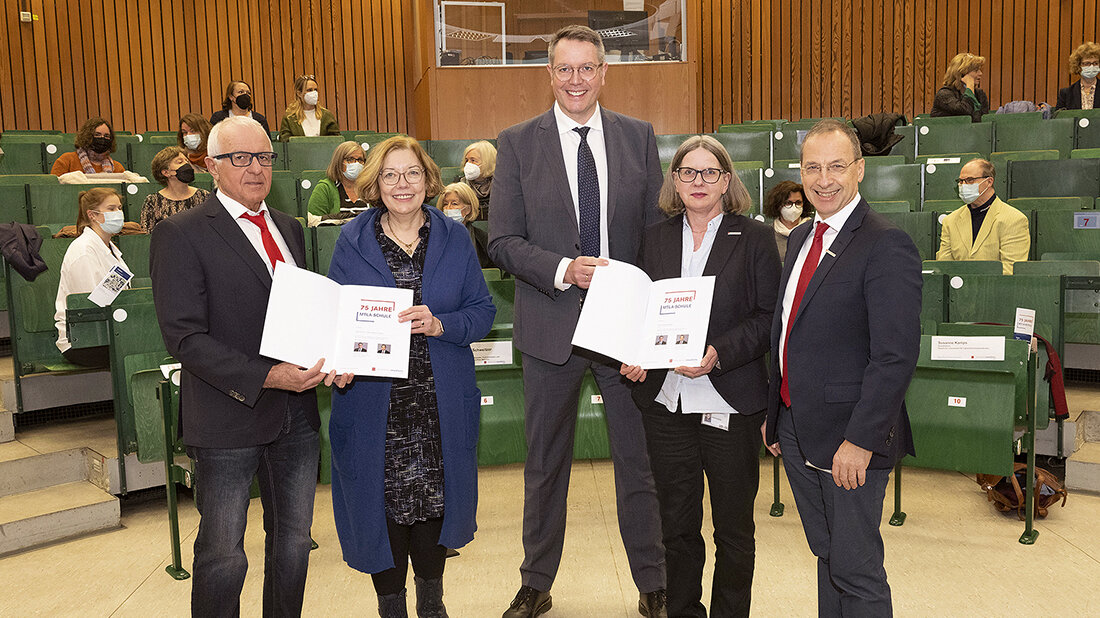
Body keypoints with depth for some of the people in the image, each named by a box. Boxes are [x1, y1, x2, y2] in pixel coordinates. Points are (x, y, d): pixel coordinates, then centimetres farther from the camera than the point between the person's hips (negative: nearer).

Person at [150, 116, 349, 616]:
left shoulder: (289, 228, 12)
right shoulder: (181, 234, -9)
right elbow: (184, 337, -15)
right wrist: (266, 377, -25)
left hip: (297, 414, 6)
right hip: (229, 420, -6)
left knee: (293, 540, 18)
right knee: (222, 555, 7)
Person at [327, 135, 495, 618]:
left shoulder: (454, 238, 3)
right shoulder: (351, 242, 2)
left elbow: (482, 312, 1)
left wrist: (439, 325, -18)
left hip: (441, 401, 1)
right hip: (374, 402, -1)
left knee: (435, 496, 12)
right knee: (382, 501, 7)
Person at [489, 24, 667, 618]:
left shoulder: (639, 137, 5)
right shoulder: (517, 143, 0)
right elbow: (502, 240, -3)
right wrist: (562, 271, -19)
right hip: (551, 326, 0)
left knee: (640, 460, 10)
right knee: (545, 464, 13)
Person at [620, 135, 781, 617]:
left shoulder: (754, 238, 1)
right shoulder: (655, 238, 11)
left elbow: (769, 316, -4)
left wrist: (719, 354, -18)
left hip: (730, 402, -2)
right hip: (666, 401, 3)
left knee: (734, 528, 11)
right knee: (677, 525, 13)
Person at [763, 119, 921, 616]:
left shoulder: (887, 245, -15)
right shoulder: (801, 238, 12)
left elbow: (896, 356, -20)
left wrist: (860, 440, -22)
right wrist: (774, 414, 16)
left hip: (849, 439, -7)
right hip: (796, 432, 7)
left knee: (856, 572, 4)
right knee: (827, 557, 20)